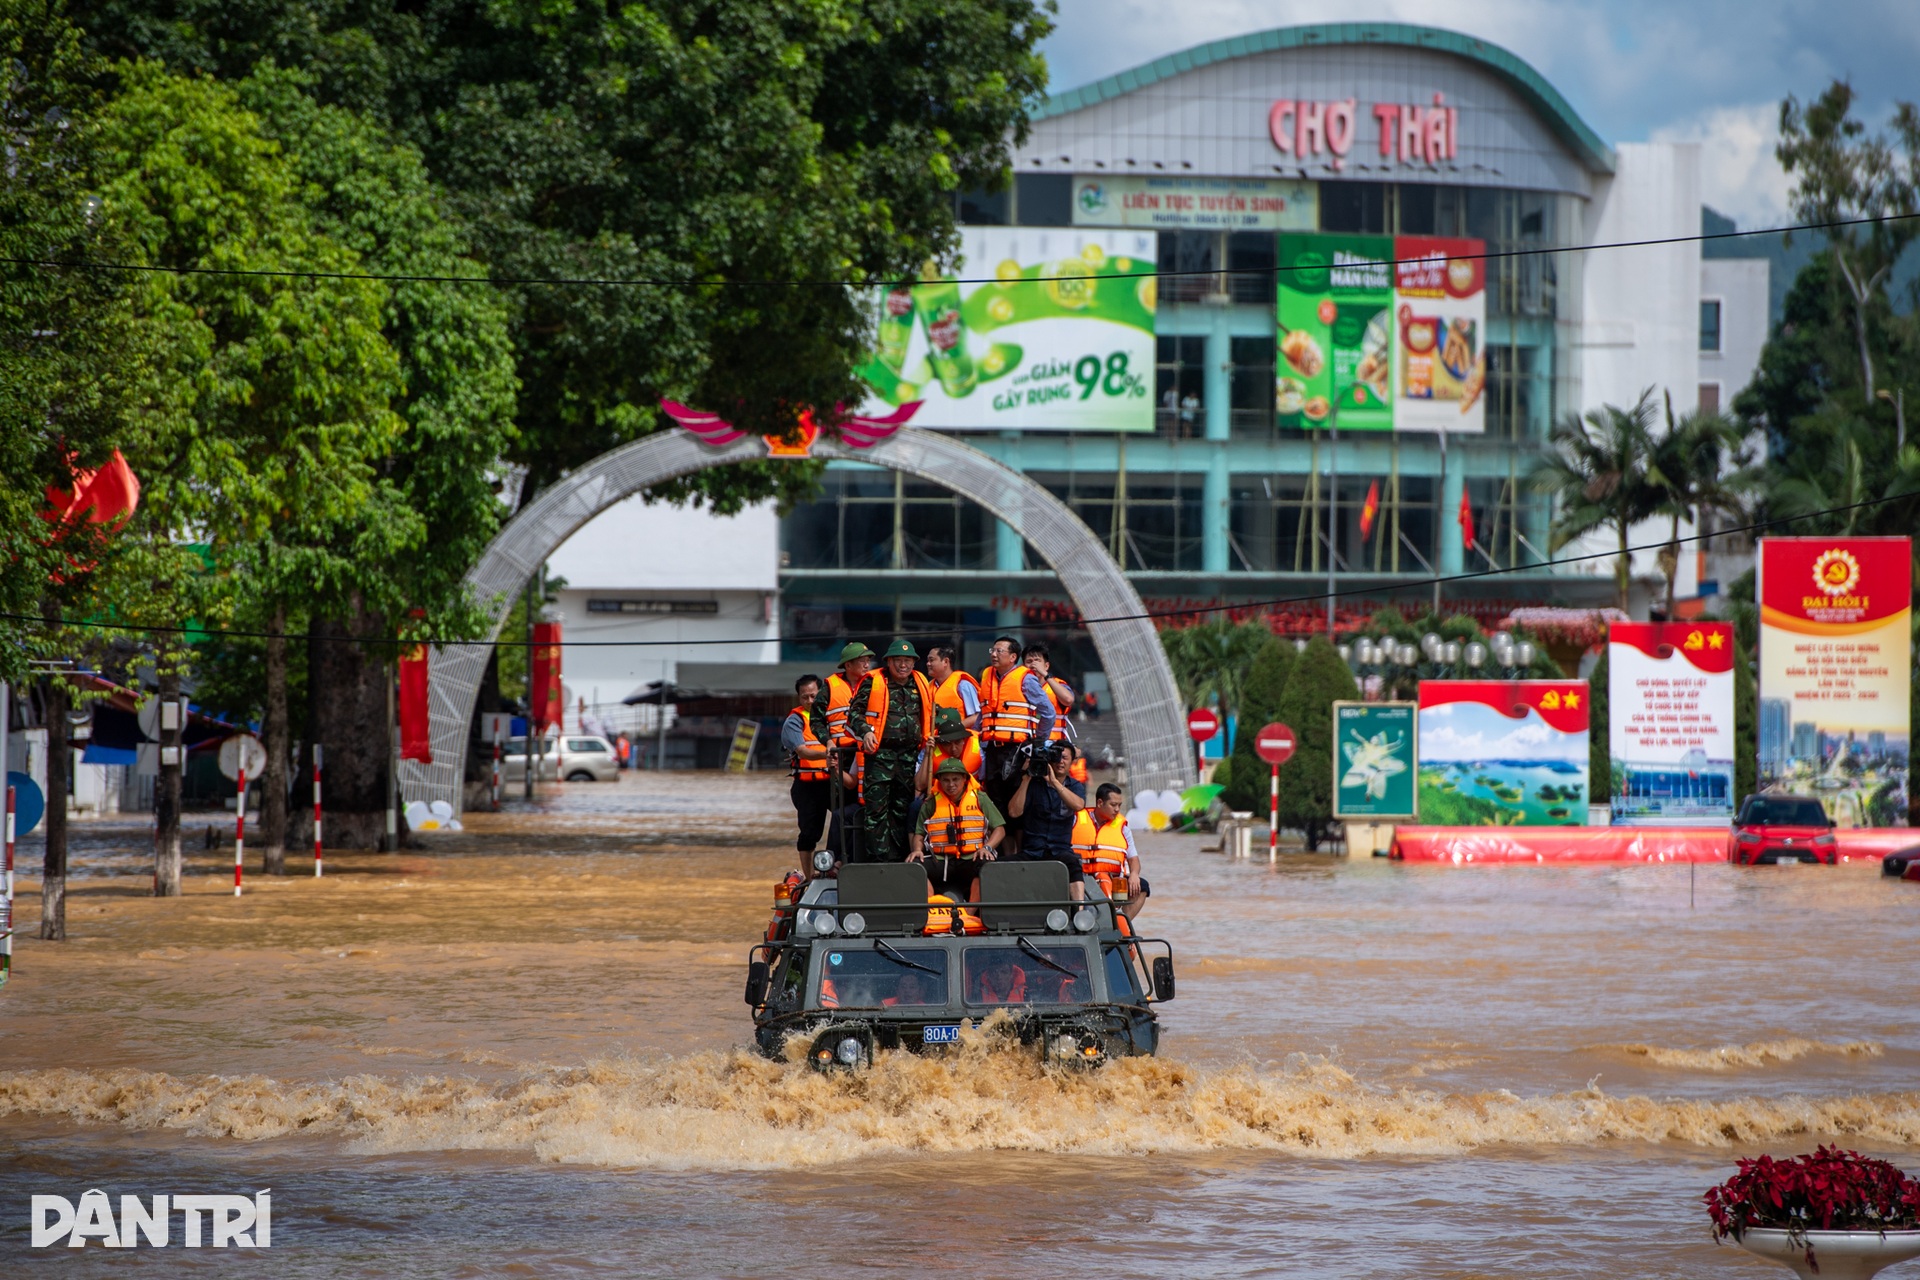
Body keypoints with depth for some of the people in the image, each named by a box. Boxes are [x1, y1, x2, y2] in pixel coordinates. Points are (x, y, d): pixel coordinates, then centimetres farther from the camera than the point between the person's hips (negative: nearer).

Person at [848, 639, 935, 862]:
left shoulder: (921, 685, 12)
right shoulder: (873, 683, -1)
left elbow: (928, 717, 25)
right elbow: (855, 711, 0)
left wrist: (928, 738, 11)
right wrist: (865, 731, -15)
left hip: (909, 757, 5)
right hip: (880, 754, -5)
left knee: (902, 810, 9)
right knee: (877, 809, -9)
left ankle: (898, 859, 15)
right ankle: (878, 860, -10)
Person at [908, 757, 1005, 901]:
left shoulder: (979, 799, 10)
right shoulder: (931, 804, 14)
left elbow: (999, 829, 9)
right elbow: (919, 833, 17)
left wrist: (987, 848, -9)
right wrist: (917, 850, -5)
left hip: (971, 860, -1)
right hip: (940, 861, 1)